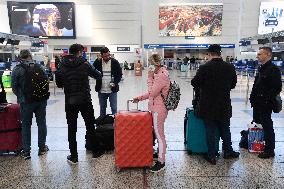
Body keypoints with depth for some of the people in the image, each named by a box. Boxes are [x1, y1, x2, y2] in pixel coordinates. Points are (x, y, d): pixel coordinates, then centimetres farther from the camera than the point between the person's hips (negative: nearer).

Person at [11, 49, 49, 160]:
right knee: (41, 123, 12)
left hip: (26, 101, -2)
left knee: (26, 125, 8)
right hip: (41, 100, 2)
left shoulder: (16, 70, -5)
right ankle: (42, 148, 21)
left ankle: (26, 151, 12)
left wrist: (21, 97, 13)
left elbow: (14, 87, -4)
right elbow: (46, 82, 4)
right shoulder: (39, 67, 2)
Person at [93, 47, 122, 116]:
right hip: (101, 90, 1)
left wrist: (115, 82, -12)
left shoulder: (115, 62, -3)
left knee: (114, 108, 5)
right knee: (102, 108, 14)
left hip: (113, 90, -1)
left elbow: (120, 74, 1)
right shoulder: (98, 63, -2)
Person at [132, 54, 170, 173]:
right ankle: (160, 153, 39)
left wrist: (150, 78, -15)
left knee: (159, 135, -1)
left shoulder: (162, 76, -21)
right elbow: (152, 93, 17)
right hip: (156, 108, 10)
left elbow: (152, 93, -23)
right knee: (158, 133, 22)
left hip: (158, 110, -10)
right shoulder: (159, 74, 11)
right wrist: (140, 98, 13)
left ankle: (161, 162, 11)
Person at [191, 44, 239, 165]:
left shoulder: (205, 67, -16)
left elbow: (194, 82, -9)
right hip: (224, 105, 3)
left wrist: (203, 88, 12)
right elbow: (233, 84, 7)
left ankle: (211, 156, 17)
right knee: (225, 129, 20)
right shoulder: (230, 67, -4)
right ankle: (228, 151, 35)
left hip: (208, 105, -3)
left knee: (210, 130, 9)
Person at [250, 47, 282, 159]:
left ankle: (269, 150, 13)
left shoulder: (273, 69, -15)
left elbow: (277, 88, -19)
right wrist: (253, 98, 12)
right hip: (258, 103, 9)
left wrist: (267, 100, -20)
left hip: (265, 104, -9)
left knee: (267, 126, 1)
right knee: (257, 124, 18)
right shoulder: (261, 68, 14)